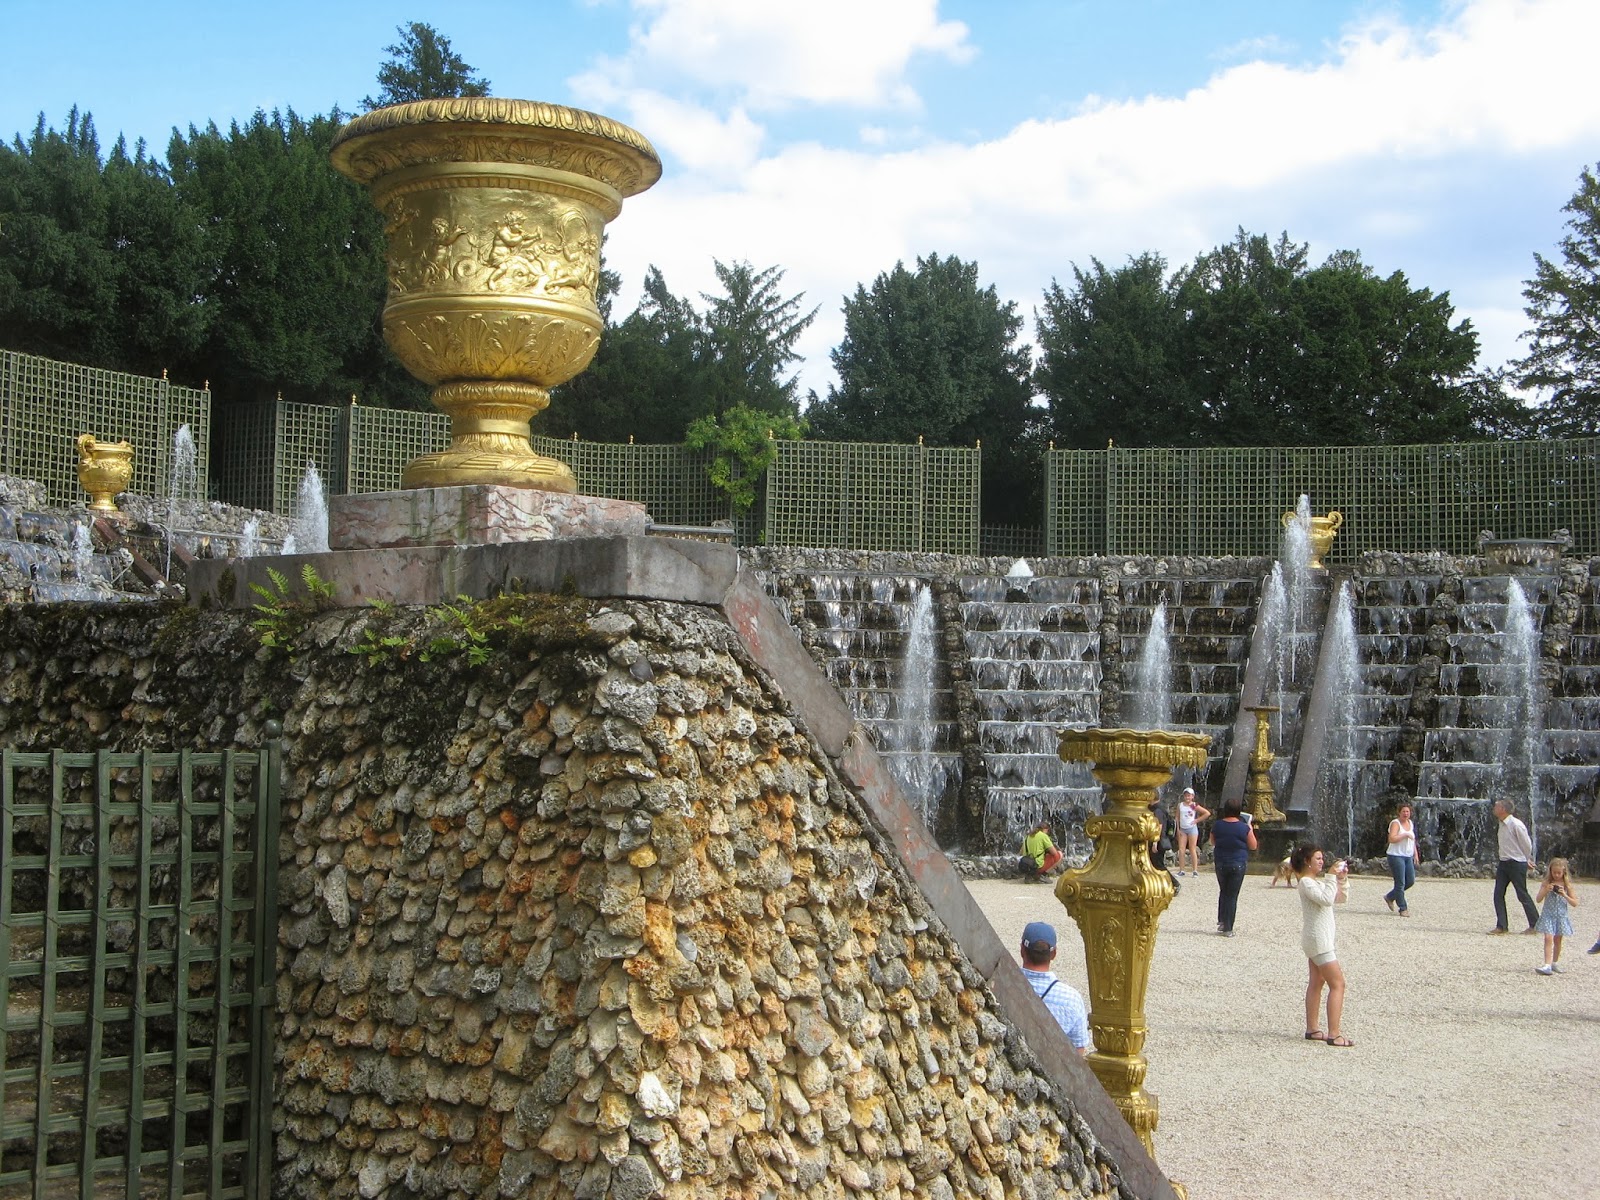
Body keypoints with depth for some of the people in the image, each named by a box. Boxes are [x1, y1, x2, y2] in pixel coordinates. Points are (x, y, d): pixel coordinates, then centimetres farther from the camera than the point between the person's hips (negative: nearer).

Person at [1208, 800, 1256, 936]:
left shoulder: (1217, 826, -4)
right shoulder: (1244, 828, -11)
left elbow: (1213, 842, 11)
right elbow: (1253, 846, 0)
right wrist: (1251, 831, 10)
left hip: (1220, 863, 2)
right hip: (1238, 865, -2)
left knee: (1223, 891, 22)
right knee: (1232, 895, 2)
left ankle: (1221, 921, 16)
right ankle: (1228, 929, 2)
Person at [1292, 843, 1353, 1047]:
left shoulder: (1318, 881, 13)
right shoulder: (1306, 882, -16)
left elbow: (1341, 899, 16)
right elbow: (1326, 899, -30)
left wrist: (1341, 880, 2)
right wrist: (1333, 877, -23)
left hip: (1317, 939, 10)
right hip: (1318, 940, -10)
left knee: (1317, 982, 13)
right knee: (1338, 984, -10)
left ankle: (1312, 1029, 17)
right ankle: (1334, 1034, -12)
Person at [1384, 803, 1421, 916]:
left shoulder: (1410, 823, 14)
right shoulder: (1395, 823, -11)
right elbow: (1392, 839, -25)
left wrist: (1416, 854, 19)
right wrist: (1405, 835, -22)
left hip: (1408, 857, 8)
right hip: (1396, 856, -8)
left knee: (1411, 881, 8)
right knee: (1400, 883, -6)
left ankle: (1390, 897, 25)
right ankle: (1402, 909, 0)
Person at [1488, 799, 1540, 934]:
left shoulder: (1516, 825, -18)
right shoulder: (1502, 824, 8)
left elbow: (1527, 844, -10)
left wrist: (1524, 861, 3)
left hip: (1517, 864, -8)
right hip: (1503, 863, 8)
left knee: (1522, 895, 0)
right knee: (1498, 894, 2)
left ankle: (1535, 925, 13)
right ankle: (1501, 926, 6)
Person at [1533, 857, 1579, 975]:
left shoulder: (1567, 885, 0)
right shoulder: (1546, 883, -1)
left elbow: (1574, 903, -1)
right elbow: (1539, 900, -5)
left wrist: (1564, 895, -16)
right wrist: (1546, 890, -21)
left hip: (1561, 916, 1)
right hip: (1548, 915, -1)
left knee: (1557, 940, 12)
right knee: (1548, 938, -13)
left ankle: (1555, 962, 30)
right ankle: (1547, 966, -21)